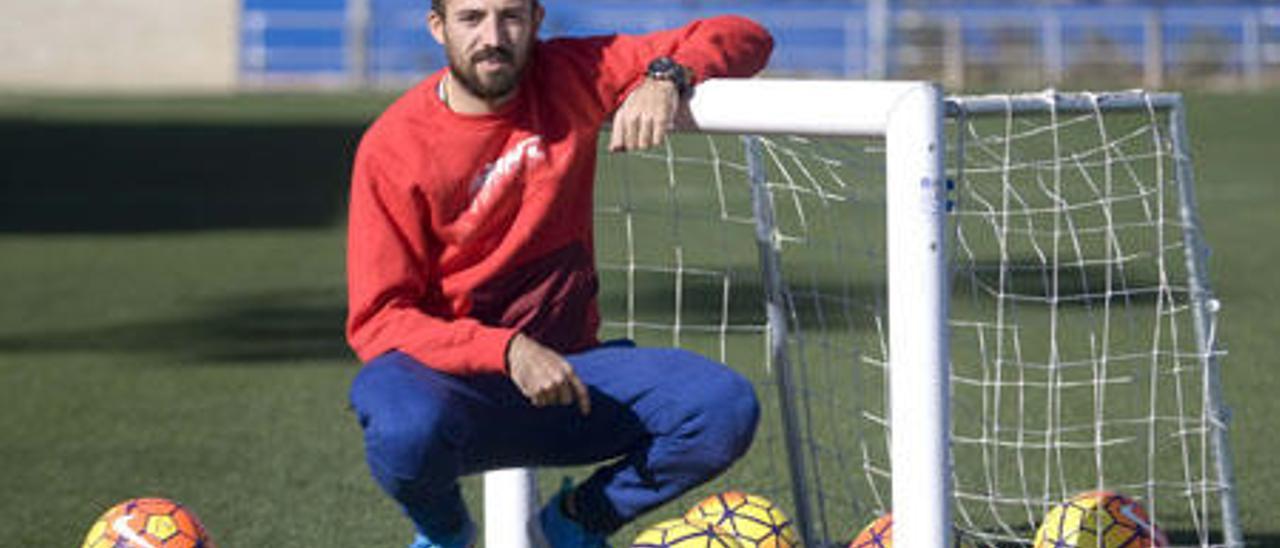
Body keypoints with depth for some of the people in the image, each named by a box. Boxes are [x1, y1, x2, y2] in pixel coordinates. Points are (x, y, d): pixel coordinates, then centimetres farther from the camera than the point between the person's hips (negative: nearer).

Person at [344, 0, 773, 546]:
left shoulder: (569, 79, -2)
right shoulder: (393, 147, -11)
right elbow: (378, 319, -14)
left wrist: (665, 76, -21)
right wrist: (507, 351, -27)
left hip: (564, 368, 3)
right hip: (447, 372, -3)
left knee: (728, 407, -21)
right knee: (407, 430, -39)